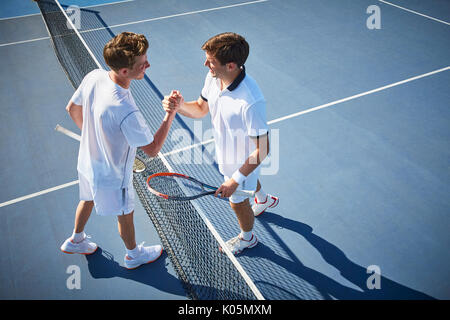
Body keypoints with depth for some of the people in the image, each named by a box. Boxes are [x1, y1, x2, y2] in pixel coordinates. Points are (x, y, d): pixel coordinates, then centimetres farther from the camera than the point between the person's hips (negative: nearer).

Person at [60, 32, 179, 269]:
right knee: (125, 215, 21)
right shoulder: (126, 112, -42)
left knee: (88, 200, 34)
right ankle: (134, 255, 50)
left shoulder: (94, 77, -19)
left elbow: (72, 108, 0)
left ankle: (75, 241, 60)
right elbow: (152, 149, -26)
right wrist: (171, 113, -24)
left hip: (87, 162, 7)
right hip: (112, 176, -7)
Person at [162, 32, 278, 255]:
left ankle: (247, 237, 53)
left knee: (237, 201, 18)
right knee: (249, 180, 36)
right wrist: (179, 106, -22)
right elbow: (201, 109, -1)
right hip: (225, 153, 7)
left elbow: (262, 149, -33)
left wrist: (235, 180, -31)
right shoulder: (213, 78, -18)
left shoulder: (250, 102, -42)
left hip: (244, 160, -7)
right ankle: (264, 200, 72)